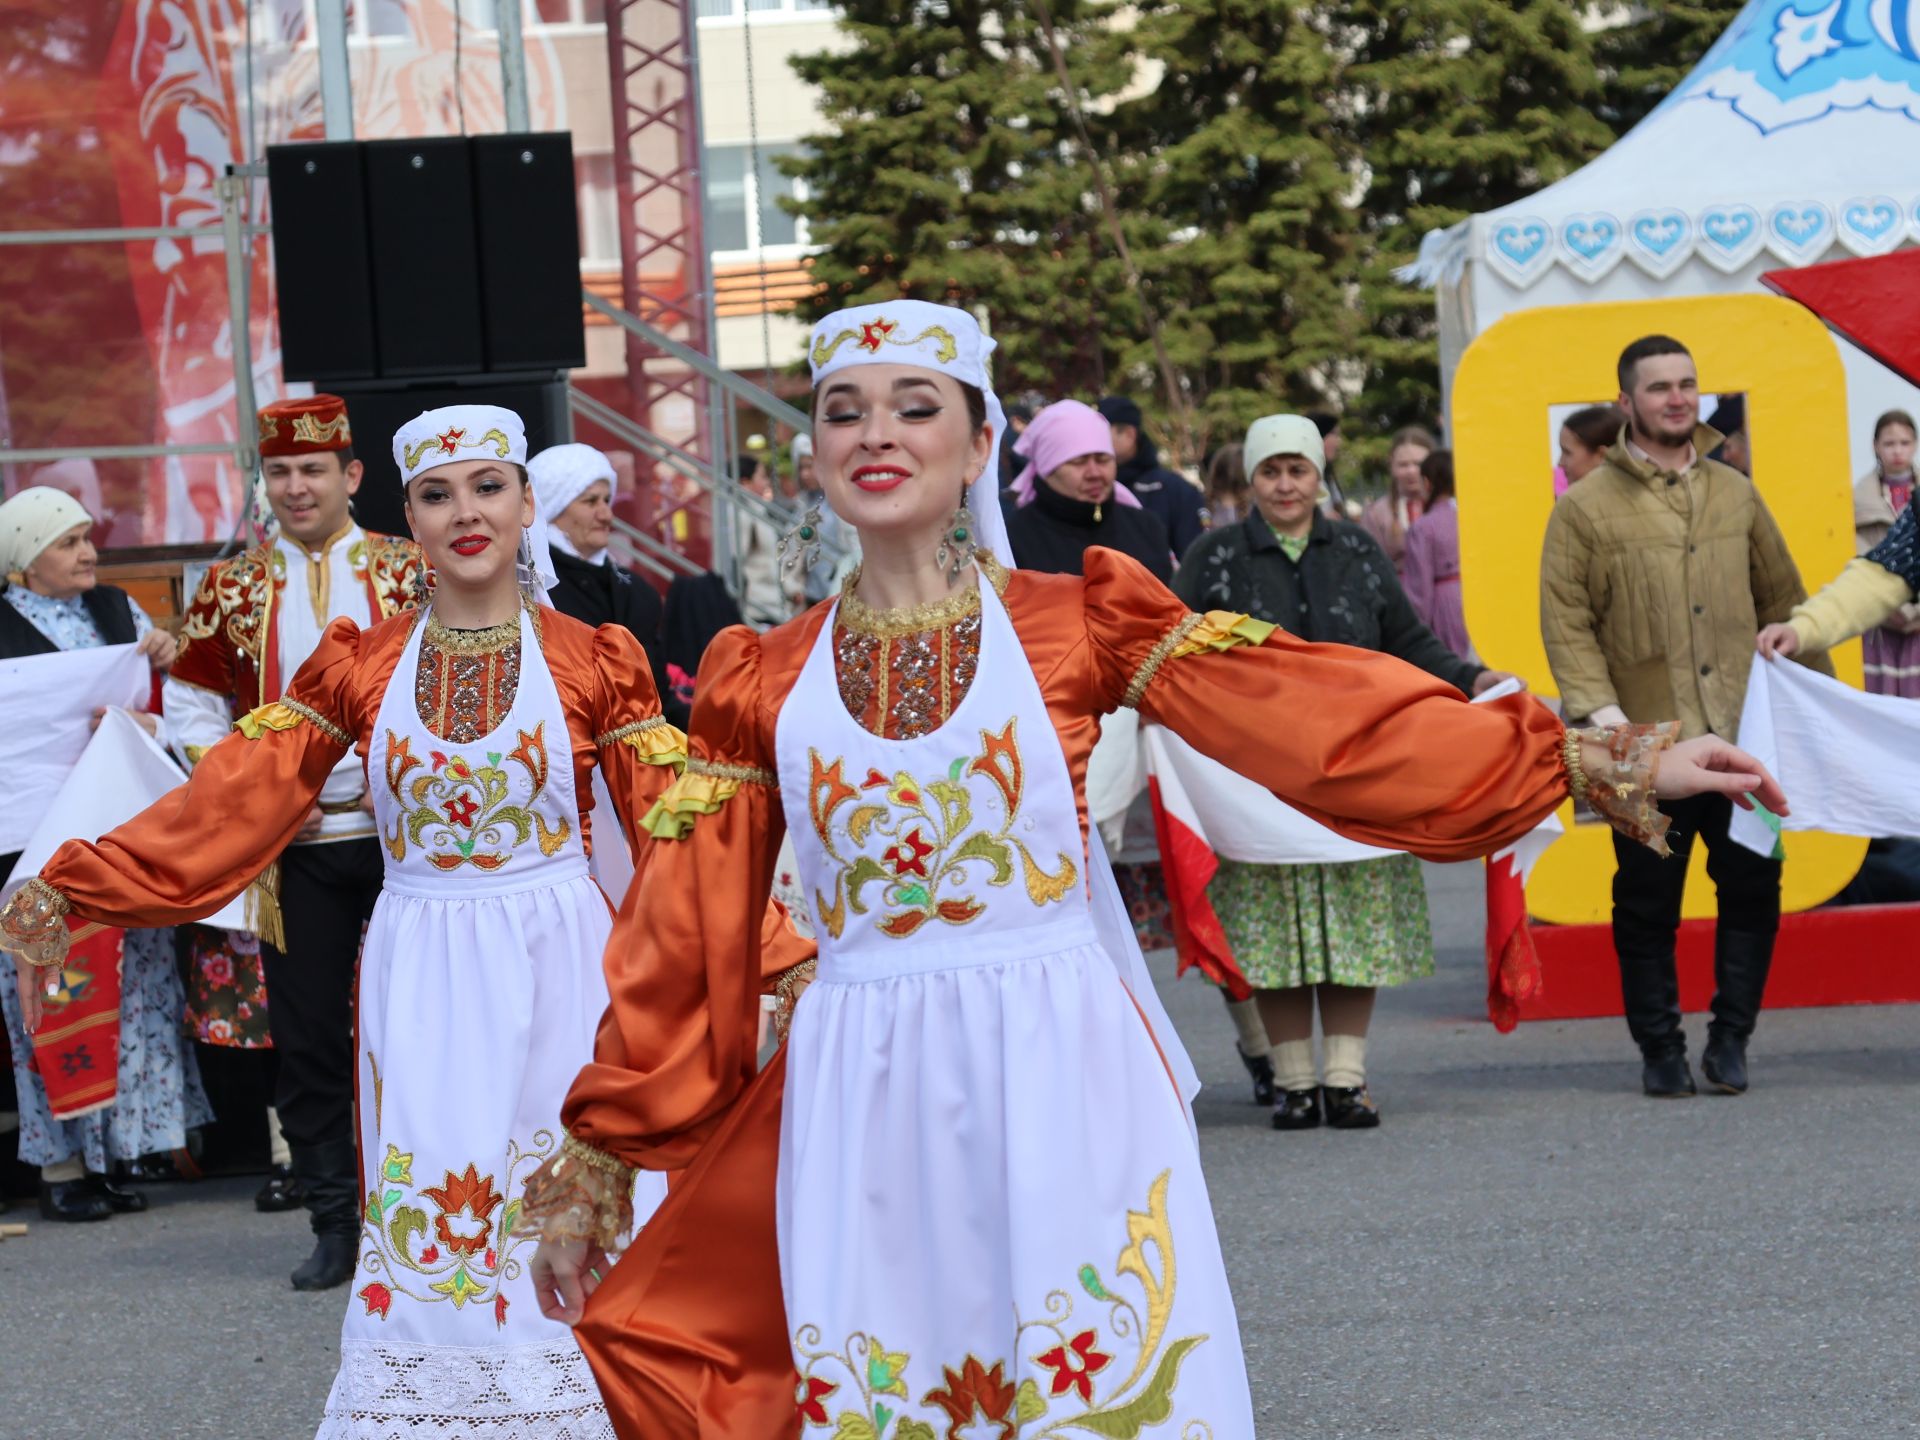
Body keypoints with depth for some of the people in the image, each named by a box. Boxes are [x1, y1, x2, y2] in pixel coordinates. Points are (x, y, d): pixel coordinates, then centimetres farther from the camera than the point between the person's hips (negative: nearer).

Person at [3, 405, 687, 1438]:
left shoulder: (592, 661, 2)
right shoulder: (359, 666, 5)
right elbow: (235, 798, -3)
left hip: (557, 965, -1)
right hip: (419, 972, 1)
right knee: (426, 1228, 0)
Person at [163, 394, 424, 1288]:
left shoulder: (410, 572, 2)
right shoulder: (232, 591, 6)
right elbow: (191, 711, 8)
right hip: (291, 847, 1)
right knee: (306, 1040, 2)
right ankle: (334, 1224, 12)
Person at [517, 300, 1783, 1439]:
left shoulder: (1072, 625, 1)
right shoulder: (766, 683, 6)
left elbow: (1317, 718, -6)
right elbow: (686, 935, 8)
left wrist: (1599, 762, -13)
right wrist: (597, 1161, 8)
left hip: (1061, 1075, -1)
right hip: (865, 1100, 2)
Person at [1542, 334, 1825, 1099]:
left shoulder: (1735, 495, 13)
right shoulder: (1586, 508, 1)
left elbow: (1782, 599, 19)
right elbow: (1566, 621, -4)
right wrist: (1598, 707, -15)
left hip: (1741, 731, 3)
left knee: (1753, 884, 1)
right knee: (1648, 901, 3)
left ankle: (1731, 1037, 12)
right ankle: (1660, 1048, 14)